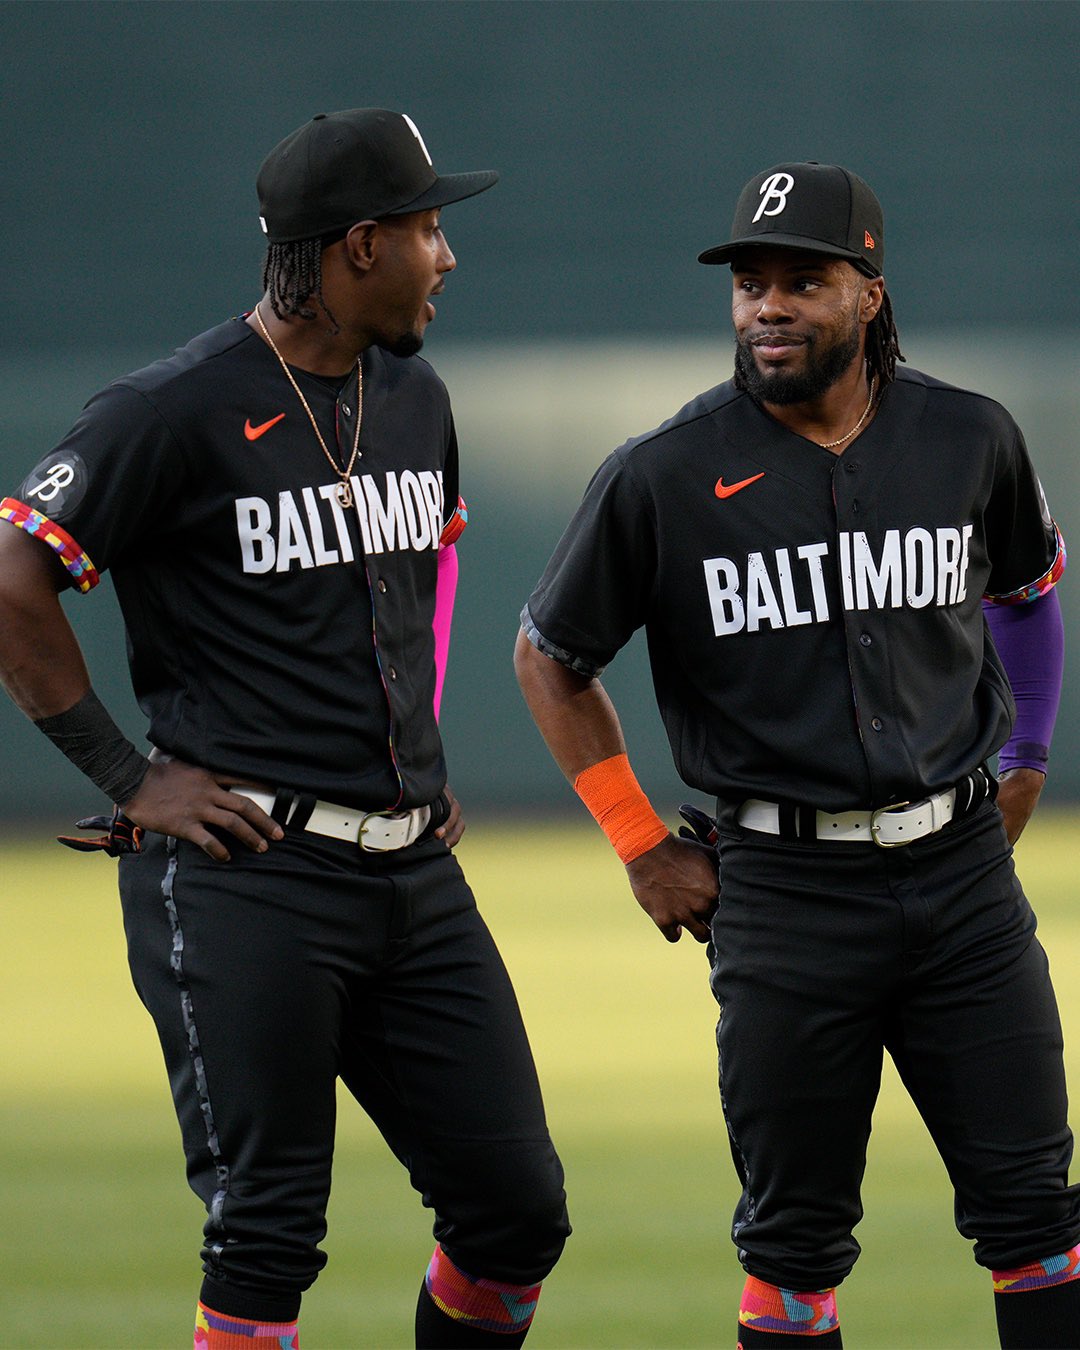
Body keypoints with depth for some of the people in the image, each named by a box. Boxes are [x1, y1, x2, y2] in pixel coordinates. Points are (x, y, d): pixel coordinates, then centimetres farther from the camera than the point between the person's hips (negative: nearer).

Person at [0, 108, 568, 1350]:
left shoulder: (414, 397, 13)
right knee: (268, 1235, -8)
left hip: (414, 872, 7)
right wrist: (128, 776, -13)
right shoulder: (180, 412, -11)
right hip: (244, 883, -7)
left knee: (516, 1211, 4)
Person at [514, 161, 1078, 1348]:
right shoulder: (662, 478, -7)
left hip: (960, 866, 2)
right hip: (786, 889, -2)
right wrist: (643, 851, 3)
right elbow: (549, 658, 6)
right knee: (795, 1239, 2)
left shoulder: (970, 441, 2)